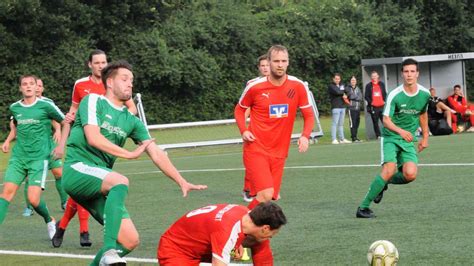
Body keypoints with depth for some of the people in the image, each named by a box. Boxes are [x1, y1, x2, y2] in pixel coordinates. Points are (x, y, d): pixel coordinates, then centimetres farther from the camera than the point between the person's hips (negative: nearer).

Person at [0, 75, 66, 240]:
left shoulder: (45, 106, -5)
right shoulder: (14, 108, 8)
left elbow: (65, 122, 7)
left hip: (39, 158, -4)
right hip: (18, 157, 4)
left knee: (33, 199, -12)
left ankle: (49, 221, 17)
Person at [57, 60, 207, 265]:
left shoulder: (131, 121, 16)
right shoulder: (93, 101, 0)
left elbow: (156, 154, 10)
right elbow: (93, 138, -14)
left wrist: (181, 182, 0)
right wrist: (129, 154, -13)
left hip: (100, 186, 7)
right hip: (77, 169, -7)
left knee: (130, 240, -5)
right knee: (120, 181, -36)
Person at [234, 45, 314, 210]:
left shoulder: (298, 86, -2)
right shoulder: (255, 87, -7)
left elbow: (309, 115, 7)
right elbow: (239, 109, 10)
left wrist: (305, 136, -12)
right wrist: (244, 131, -7)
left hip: (279, 152, 4)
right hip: (256, 150, -4)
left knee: (272, 196, 6)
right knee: (266, 194, -20)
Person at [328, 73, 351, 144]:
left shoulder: (342, 85, 20)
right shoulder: (331, 86, -1)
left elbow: (347, 92, 13)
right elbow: (337, 92, -16)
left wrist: (345, 95, -8)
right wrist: (343, 93, 1)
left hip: (343, 106, 7)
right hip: (335, 107, -7)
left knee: (341, 124, 10)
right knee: (335, 123, -10)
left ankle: (342, 139, 13)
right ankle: (334, 139, -11)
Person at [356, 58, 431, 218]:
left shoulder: (424, 94, 0)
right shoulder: (394, 95, -14)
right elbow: (386, 120, -14)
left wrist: (425, 136, 22)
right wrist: (400, 131, -33)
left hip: (408, 140, 4)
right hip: (390, 137, -4)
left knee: (410, 174, -19)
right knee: (389, 170, -25)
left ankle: (384, 183, 14)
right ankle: (363, 207, -16)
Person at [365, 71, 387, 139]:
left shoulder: (381, 84, 12)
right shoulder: (368, 86, 5)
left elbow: (385, 94, 15)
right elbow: (366, 96, 3)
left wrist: (384, 101, -1)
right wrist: (370, 102, -12)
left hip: (382, 106, 1)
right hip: (373, 107, -1)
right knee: (375, 122, 1)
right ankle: (378, 135, 6)